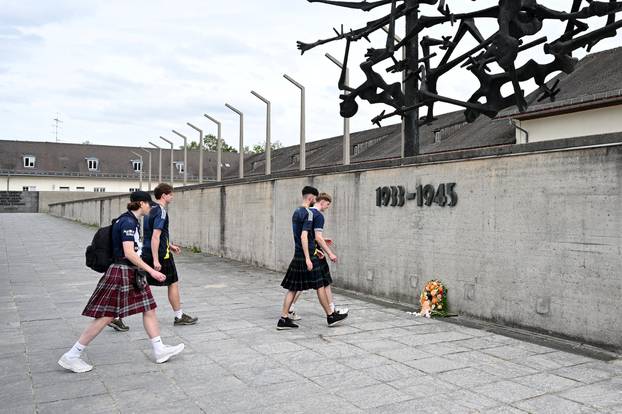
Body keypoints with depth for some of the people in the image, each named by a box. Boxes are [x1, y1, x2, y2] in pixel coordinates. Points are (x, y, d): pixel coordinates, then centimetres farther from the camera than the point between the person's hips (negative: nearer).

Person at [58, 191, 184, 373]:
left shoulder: (130, 221, 12)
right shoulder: (128, 222, -18)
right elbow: (129, 253, -25)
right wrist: (151, 271, -24)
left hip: (131, 274, 10)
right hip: (121, 273, -10)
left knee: (149, 309, 10)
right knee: (106, 316, -4)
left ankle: (160, 351, 17)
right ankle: (71, 356, 6)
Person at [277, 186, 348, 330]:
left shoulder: (296, 212, 15)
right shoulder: (308, 213, -13)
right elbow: (304, 236, -22)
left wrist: (314, 250, 29)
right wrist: (308, 258, -23)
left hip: (297, 256, 9)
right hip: (306, 256, -9)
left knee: (293, 288, 7)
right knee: (320, 286, 3)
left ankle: (284, 319, 6)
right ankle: (330, 316, 15)